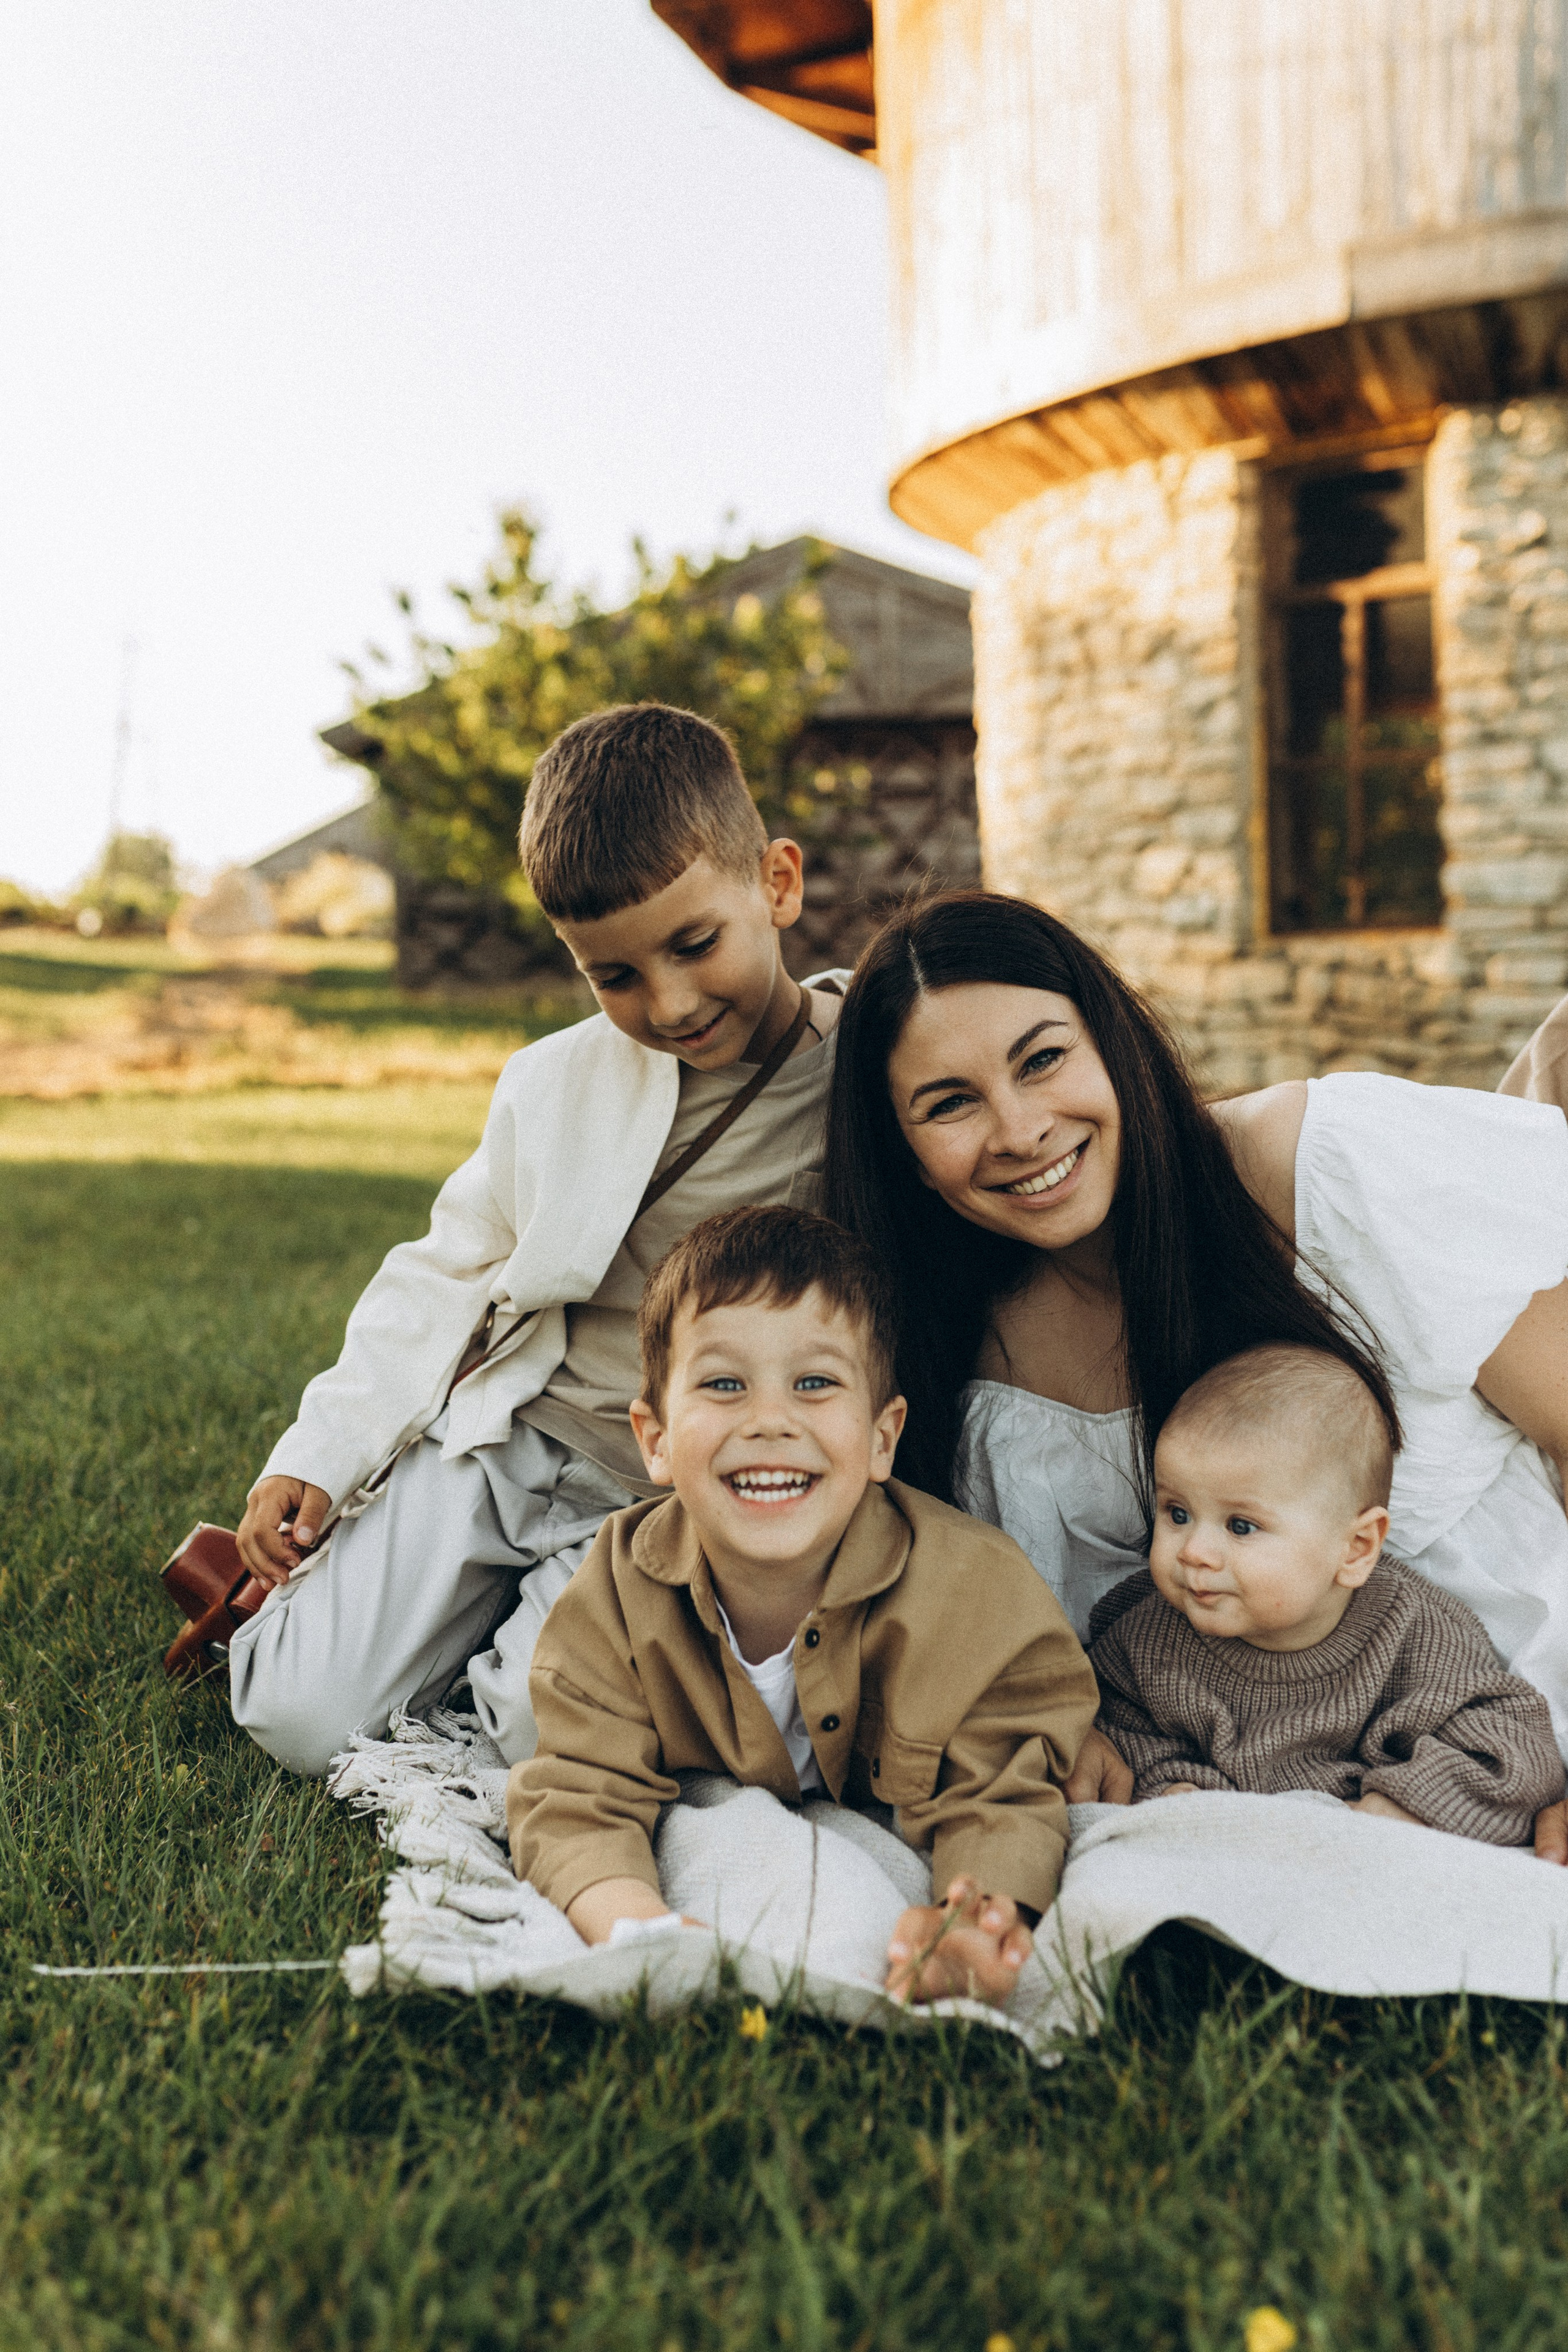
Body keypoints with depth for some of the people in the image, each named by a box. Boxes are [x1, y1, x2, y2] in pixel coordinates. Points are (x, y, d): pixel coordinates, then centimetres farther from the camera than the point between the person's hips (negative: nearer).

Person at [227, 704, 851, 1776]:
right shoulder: (556, 1082, 0)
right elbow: (450, 1275, 8)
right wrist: (322, 1456, 1)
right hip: (503, 1446, 2)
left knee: (548, 1729, -24)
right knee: (303, 1714, -6)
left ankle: (556, 1613, 7)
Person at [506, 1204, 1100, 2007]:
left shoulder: (976, 1592, -28)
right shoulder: (619, 1596, -23)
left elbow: (998, 1809, -28)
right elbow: (578, 1804, -26)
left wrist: (973, 1929, -53)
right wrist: (635, 1925, -50)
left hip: (893, 1845, -2)